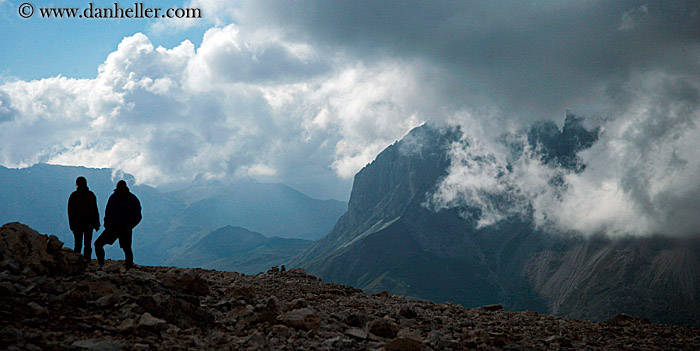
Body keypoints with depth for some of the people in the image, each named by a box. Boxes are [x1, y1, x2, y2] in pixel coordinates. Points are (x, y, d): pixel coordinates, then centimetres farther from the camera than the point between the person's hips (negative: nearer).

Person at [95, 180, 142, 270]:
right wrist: (107, 223, 2)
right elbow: (107, 212, 19)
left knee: (127, 249, -6)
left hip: (124, 229, -4)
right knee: (98, 243, -4)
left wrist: (128, 226, -16)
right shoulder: (113, 197, 9)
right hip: (112, 227, 4)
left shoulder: (132, 199, -4)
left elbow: (137, 217, -4)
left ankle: (129, 269, 6)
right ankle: (101, 265, 6)